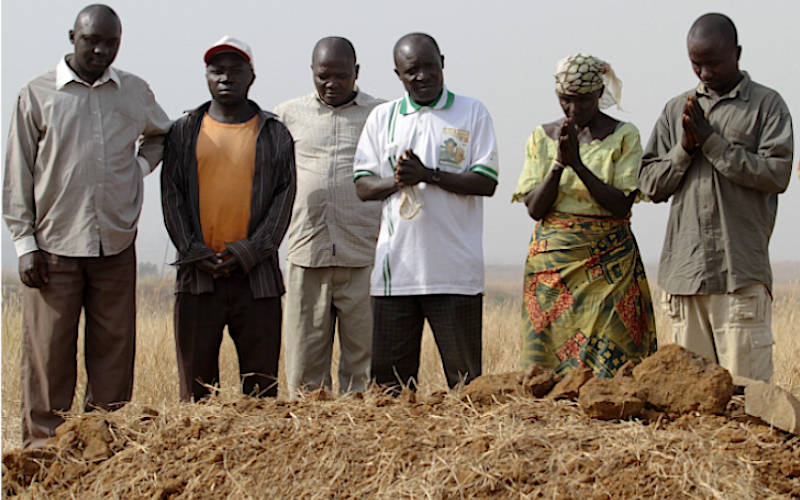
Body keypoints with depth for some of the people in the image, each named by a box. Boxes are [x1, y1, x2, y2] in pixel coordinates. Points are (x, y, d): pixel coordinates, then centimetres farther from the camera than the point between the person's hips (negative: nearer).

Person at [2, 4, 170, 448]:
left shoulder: (135, 91, 10)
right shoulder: (37, 94, 2)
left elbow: (161, 134, 31)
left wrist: (140, 166, 11)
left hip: (117, 245, 3)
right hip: (55, 246, -3)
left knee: (114, 349, 4)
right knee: (48, 353, -2)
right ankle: (42, 445, 5)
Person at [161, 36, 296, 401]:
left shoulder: (274, 134, 10)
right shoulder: (183, 132, 11)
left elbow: (284, 198, 3)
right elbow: (171, 196, 6)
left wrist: (249, 252, -9)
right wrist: (194, 253, -7)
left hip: (256, 277, 0)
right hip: (197, 276, 0)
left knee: (262, 384, 1)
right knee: (196, 385, 2)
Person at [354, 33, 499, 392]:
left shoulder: (472, 113, 5)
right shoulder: (382, 118, 13)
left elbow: (486, 182, -4)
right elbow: (362, 185, 9)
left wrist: (428, 174, -15)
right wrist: (396, 181, -12)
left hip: (455, 272, -2)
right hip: (395, 267, 3)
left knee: (464, 377, -1)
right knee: (389, 377, 4)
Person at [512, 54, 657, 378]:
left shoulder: (623, 136, 0)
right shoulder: (542, 137, 8)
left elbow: (621, 205, -10)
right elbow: (534, 209, 1)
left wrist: (578, 163, -17)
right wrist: (559, 163, -13)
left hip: (607, 263, -2)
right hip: (552, 263, 2)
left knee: (608, 357, -9)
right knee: (549, 352, -1)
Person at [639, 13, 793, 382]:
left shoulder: (767, 104, 5)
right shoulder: (677, 110, 16)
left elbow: (777, 174, -8)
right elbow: (650, 184, 14)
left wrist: (711, 141, -8)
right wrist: (685, 148, -3)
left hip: (742, 270, -4)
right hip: (686, 267, 4)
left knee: (744, 383, -7)